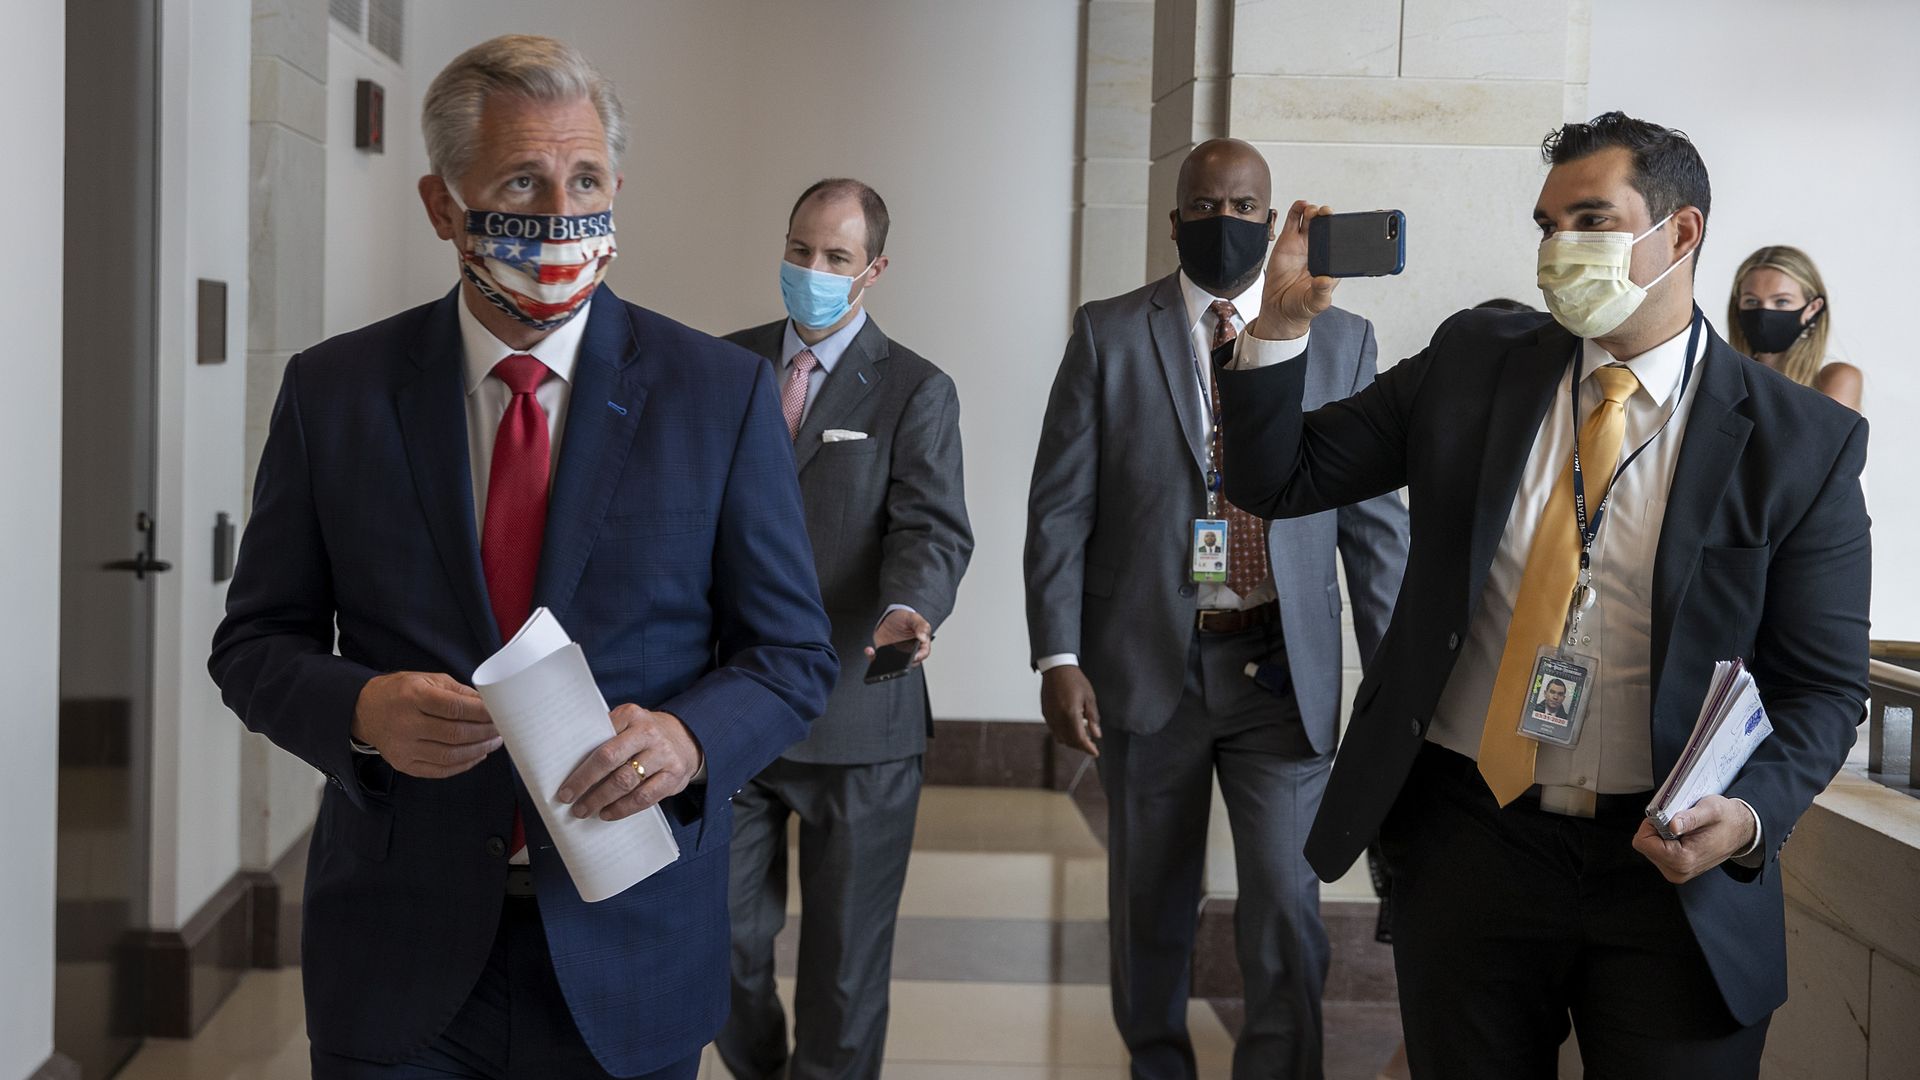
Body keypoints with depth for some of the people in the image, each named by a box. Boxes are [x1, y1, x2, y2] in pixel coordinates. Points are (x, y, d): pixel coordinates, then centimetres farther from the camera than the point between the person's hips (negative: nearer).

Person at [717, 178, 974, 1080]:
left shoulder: (916, 391, -1)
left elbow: (933, 528, -12)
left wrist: (908, 610, -33)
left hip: (856, 713, -2)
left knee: (846, 952, 7)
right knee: (722, 935, 9)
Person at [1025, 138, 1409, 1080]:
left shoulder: (1342, 340, 5)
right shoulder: (1107, 334, 3)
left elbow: (1376, 518, 4)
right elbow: (1059, 507, 0)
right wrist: (1059, 659, -9)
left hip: (1284, 671, 0)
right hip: (1146, 668, 0)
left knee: (1285, 906, -5)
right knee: (1151, 907, 12)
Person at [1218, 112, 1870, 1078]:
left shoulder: (1802, 443, -4)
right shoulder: (1470, 365, 4)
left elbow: (1822, 682, -2)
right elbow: (1278, 479, 6)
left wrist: (1750, 815, -20)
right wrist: (1284, 322, -10)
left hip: (1674, 864, -2)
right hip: (1467, 843, 2)